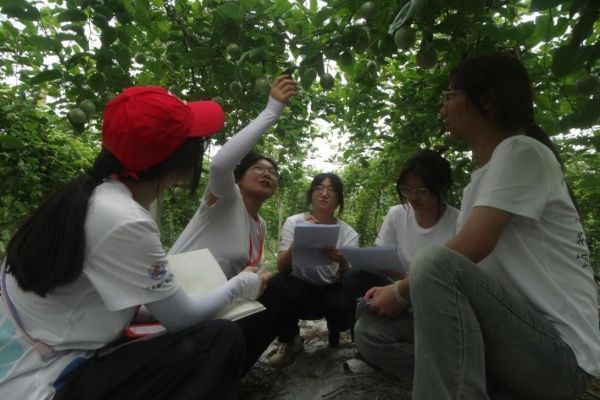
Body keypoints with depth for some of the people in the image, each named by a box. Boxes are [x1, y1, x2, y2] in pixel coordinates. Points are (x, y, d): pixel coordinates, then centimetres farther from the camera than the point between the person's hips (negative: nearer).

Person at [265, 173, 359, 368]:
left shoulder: (349, 233, -8)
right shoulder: (293, 222, -10)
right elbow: (282, 268, -20)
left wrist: (342, 263, -38)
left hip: (330, 292, 1)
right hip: (300, 288, -1)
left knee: (347, 306, -32)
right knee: (277, 283, -33)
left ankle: (334, 334, 9)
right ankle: (290, 340, -4)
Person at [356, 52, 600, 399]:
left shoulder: (521, 152, -12)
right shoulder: (481, 177, 14)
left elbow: (472, 247, -24)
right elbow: (465, 263, 13)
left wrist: (402, 292, -11)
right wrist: (400, 287, 0)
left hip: (561, 347, -9)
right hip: (518, 330, 9)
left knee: (437, 263, -33)